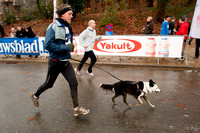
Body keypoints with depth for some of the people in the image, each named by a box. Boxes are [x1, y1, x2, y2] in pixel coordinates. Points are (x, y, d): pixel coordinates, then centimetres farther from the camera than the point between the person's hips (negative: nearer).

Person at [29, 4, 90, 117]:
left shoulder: (68, 28, 7)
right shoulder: (53, 27, -16)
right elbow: (48, 45, -24)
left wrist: (68, 53, 6)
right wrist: (65, 48, -24)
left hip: (66, 62, 6)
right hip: (55, 62, -6)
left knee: (74, 83, -1)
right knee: (49, 84, 13)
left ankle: (77, 109, 8)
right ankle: (35, 95, 44)